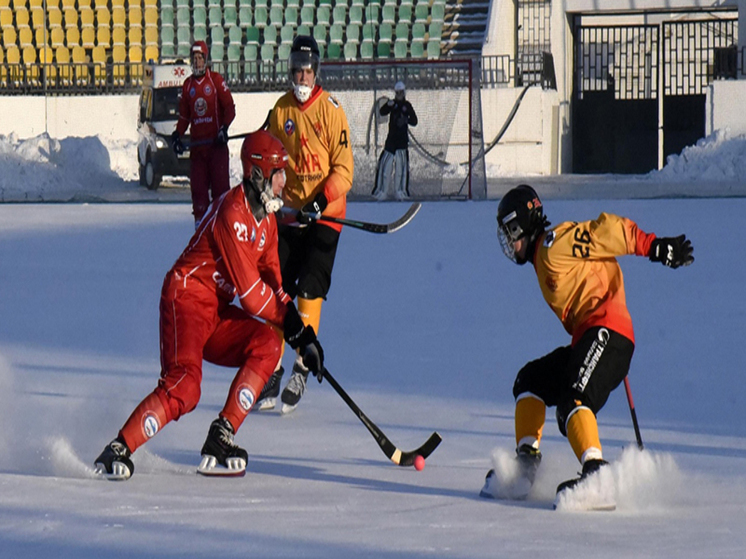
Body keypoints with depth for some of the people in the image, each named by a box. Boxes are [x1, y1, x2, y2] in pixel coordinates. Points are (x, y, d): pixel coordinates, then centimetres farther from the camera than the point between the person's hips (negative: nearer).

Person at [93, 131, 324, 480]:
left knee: (266, 345, -11)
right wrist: (292, 326, -12)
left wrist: (299, 329, 2)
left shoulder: (265, 218, 12)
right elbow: (250, 290, -20)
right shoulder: (233, 215, -20)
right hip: (185, 298, -9)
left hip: (217, 313, 9)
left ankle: (220, 441, -11)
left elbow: (272, 281, 16)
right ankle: (118, 450, -20)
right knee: (184, 386, -27)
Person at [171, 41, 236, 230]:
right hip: (197, 144, 4)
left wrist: (224, 128, -16)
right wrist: (177, 134, 7)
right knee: (198, 187, 0)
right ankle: (200, 224, 2)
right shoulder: (188, 85, 15)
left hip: (216, 143, -4)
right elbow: (184, 115, 21)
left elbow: (229, 107, -2)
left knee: (220, 184, -9)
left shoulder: (216, 80, 1)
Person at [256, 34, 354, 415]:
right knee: (278, 289, 2)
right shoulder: (280, 110, 6)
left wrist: (320, 202, -20)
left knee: (309, 289, -13)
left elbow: (344, 168, -9)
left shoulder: (331, 111, -9)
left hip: (325, 214, -5)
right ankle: (273, 369, 10)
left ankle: (302, 369, -7)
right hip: (289, 210, 5)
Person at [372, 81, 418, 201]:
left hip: (403, 139, 0)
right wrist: (388, 105, -31)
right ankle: (381, 191, -1)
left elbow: (414, 121, 3)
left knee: (402, 165, -2)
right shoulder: (392, 104, 5)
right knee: (385, 164, -5)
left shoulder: (407, 105, 5)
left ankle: (401, 191, 5)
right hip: (391, 138, 0)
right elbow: (382, 112, -11)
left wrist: (406, 120, -17)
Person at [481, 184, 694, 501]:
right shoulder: (542, 260, 27)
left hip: (605, 331, -11)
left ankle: (596, 472, -45)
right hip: (586, 341, 11)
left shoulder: (555, 244, -3)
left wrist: (655, 246, -12)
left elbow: (607, 230, -8)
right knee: (530, 381, 21)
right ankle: (526, 459, 14)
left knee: (571, 400, -29)